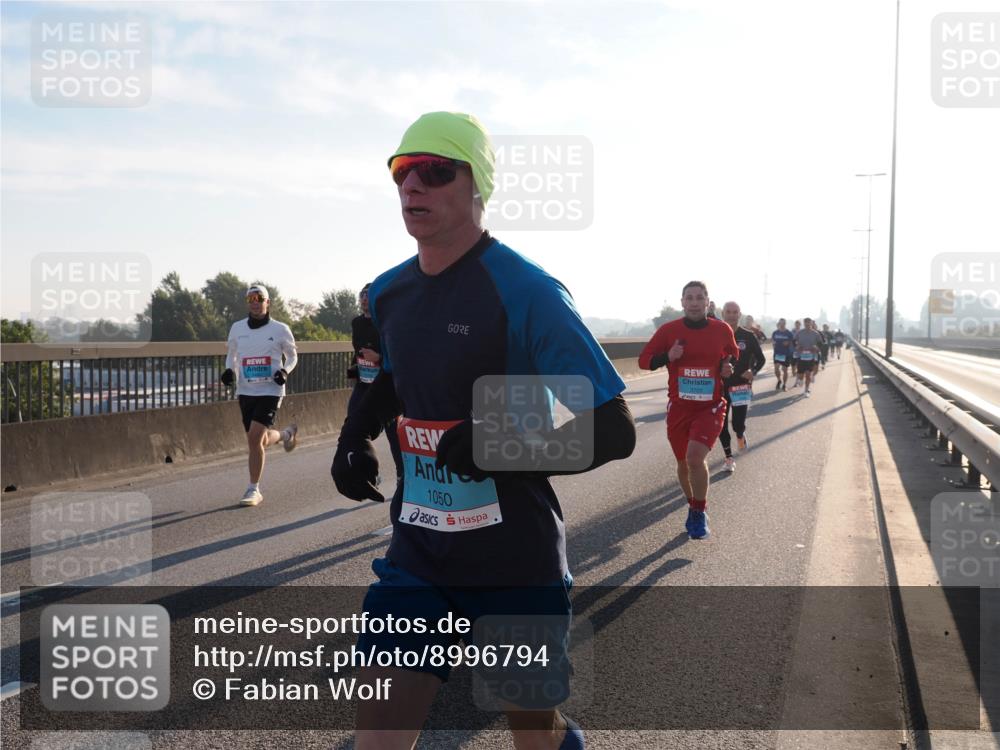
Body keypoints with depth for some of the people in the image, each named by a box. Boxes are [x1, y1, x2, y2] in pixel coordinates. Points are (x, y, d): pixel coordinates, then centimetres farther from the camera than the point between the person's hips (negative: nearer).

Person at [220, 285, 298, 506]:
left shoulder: (280, 330, -4)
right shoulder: (237, 328, 5)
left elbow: (292, 356, 10)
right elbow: (231, 352, 20)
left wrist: (285, 371, -10)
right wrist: (229, 371, 1)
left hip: (270, 391, -4)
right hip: (245, 391, 4)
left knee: (254, 438, -17)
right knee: (261, 441, 10)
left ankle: (254, 490, -4)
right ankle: (286, 434, 46)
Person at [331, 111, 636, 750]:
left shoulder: (527, 292, -16)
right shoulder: (387, 293, 4)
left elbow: (614, 432, -16)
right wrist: (357, 432, 7)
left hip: (515, 561, -4)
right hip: (418, 553, 5)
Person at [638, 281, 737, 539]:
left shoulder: (722, 330, -1)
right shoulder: (668, 330, -5)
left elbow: (734, 360, 17)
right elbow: (644, 360, 0)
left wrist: (729, 369, -5)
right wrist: (668, 357, -18)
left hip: (711, 406, -2)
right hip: (679, 407, 2)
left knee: (695, 456, -22)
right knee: (684, 463, 13)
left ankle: (699, 514, -2)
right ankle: (693, 506, 39)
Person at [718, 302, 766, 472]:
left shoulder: (748, 336, -1)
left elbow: (761, 359, 6)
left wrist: (753, 371, -11)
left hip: (741, 386, -1)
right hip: (720, 386, 1)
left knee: (738, 424, -10)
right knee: (722, 425, 4)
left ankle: (740, 436, 28)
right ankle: (729, 458, 21)